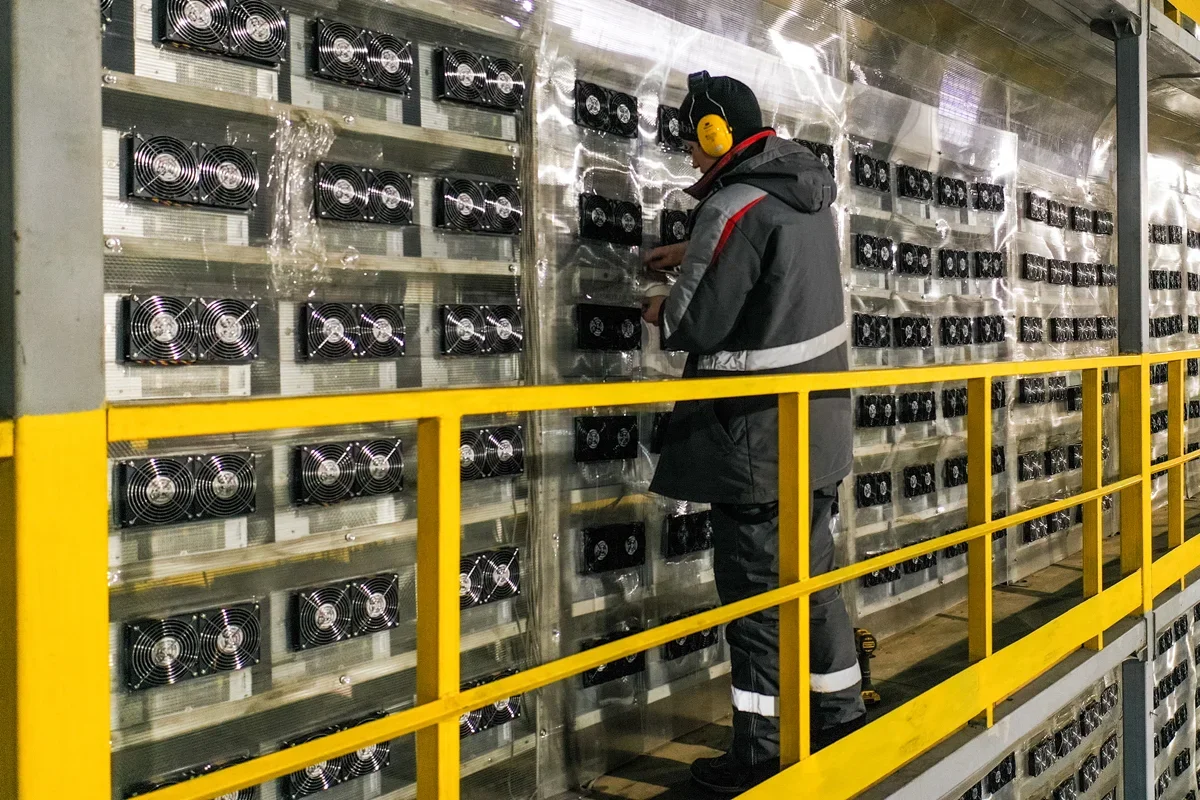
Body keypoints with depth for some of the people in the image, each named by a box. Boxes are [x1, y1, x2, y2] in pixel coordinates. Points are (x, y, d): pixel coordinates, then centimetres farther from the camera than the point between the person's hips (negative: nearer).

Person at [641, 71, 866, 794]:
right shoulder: (810, 191, 8)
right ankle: (841, 715, 32)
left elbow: (696, 326, -19)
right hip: (819, 432, 9)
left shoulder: (735, 208, -19)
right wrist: (698, 253, 26)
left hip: (758, 438, -9)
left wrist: (665, 309, 3)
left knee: (756, 592, 1)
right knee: (814, 579, 19)